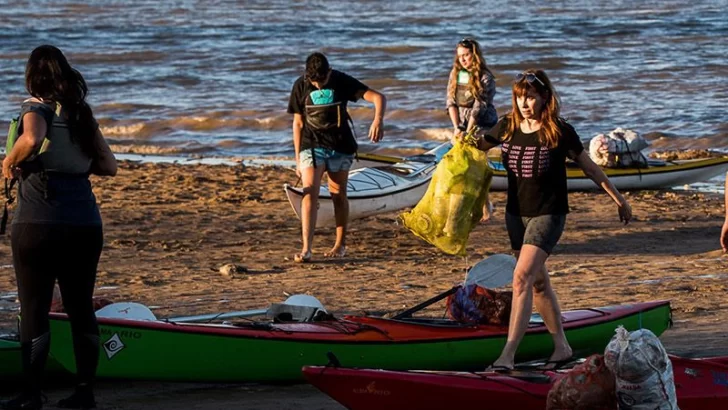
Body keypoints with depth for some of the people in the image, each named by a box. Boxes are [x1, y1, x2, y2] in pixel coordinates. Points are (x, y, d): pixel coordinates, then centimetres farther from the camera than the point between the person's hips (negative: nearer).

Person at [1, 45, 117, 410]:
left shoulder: (36, 108, -5)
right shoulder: (82, 113, 11)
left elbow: (32, 138, -28)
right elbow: (108, 165, 12)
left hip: (37, 225, -5)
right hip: (85, 224, 5)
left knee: (33, 310, 2)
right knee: (81, 307, 12)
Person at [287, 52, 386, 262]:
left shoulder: (342, 82, -8)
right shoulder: (301, 86, -4)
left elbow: (378, 97, -14)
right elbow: (298, 123, 4)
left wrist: (378, 120, -35)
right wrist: (298, 158, 4)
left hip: (340, 147, 0)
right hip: (312, 146, 0)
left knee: (338, 195, 9)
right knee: (310, 193, -14)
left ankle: (340, 245, 26)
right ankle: (306, 249, -21)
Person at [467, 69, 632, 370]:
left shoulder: (560, 132, -12)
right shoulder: (508, 127, 0)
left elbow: (589, 167, 0)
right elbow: (480, 145, 16)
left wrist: (618, 199, 8)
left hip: (548, 213, -6)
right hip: (516, 212, 6)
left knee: (523, 277, -19)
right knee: (538, 283, 15)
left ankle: (508, 355, -23)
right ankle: (561, 347, 30)